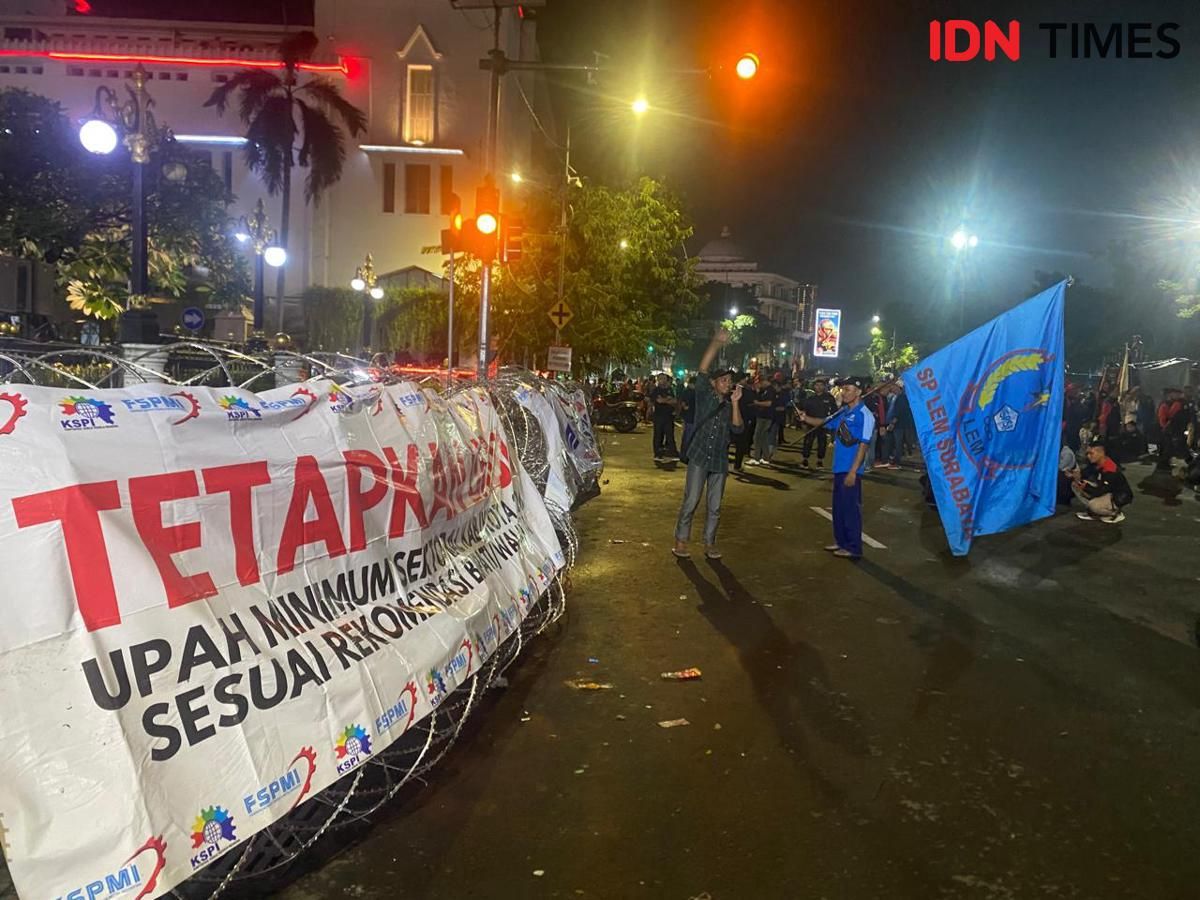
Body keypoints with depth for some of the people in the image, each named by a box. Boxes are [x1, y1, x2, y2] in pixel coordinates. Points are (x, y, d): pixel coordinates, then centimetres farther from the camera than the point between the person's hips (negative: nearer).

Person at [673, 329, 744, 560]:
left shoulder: (730, 405, 11)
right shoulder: (704, 395, 2)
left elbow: (737, 428, -4)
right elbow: (702, 370, -12)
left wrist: (735, 402, -11)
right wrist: (716, 343, -19)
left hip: (720, 460, 4)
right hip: (699, 456, -3)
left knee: (715, 506, 7)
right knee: (691, 501, -3)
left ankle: (709, 543, 18)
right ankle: (681, 540, 9)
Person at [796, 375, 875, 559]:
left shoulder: (864, 414, -15)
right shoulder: (843, 412, 10)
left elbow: (863, 445, -18)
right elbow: (824, 423, 22)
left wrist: (853, 472, -20)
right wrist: (806, 418, 2)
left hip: (850, 470, -8)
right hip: (839, 467, 8)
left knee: (851, 508, -1)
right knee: (839, 506, 17)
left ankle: (854, 548, 8)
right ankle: (841, 541, 29)